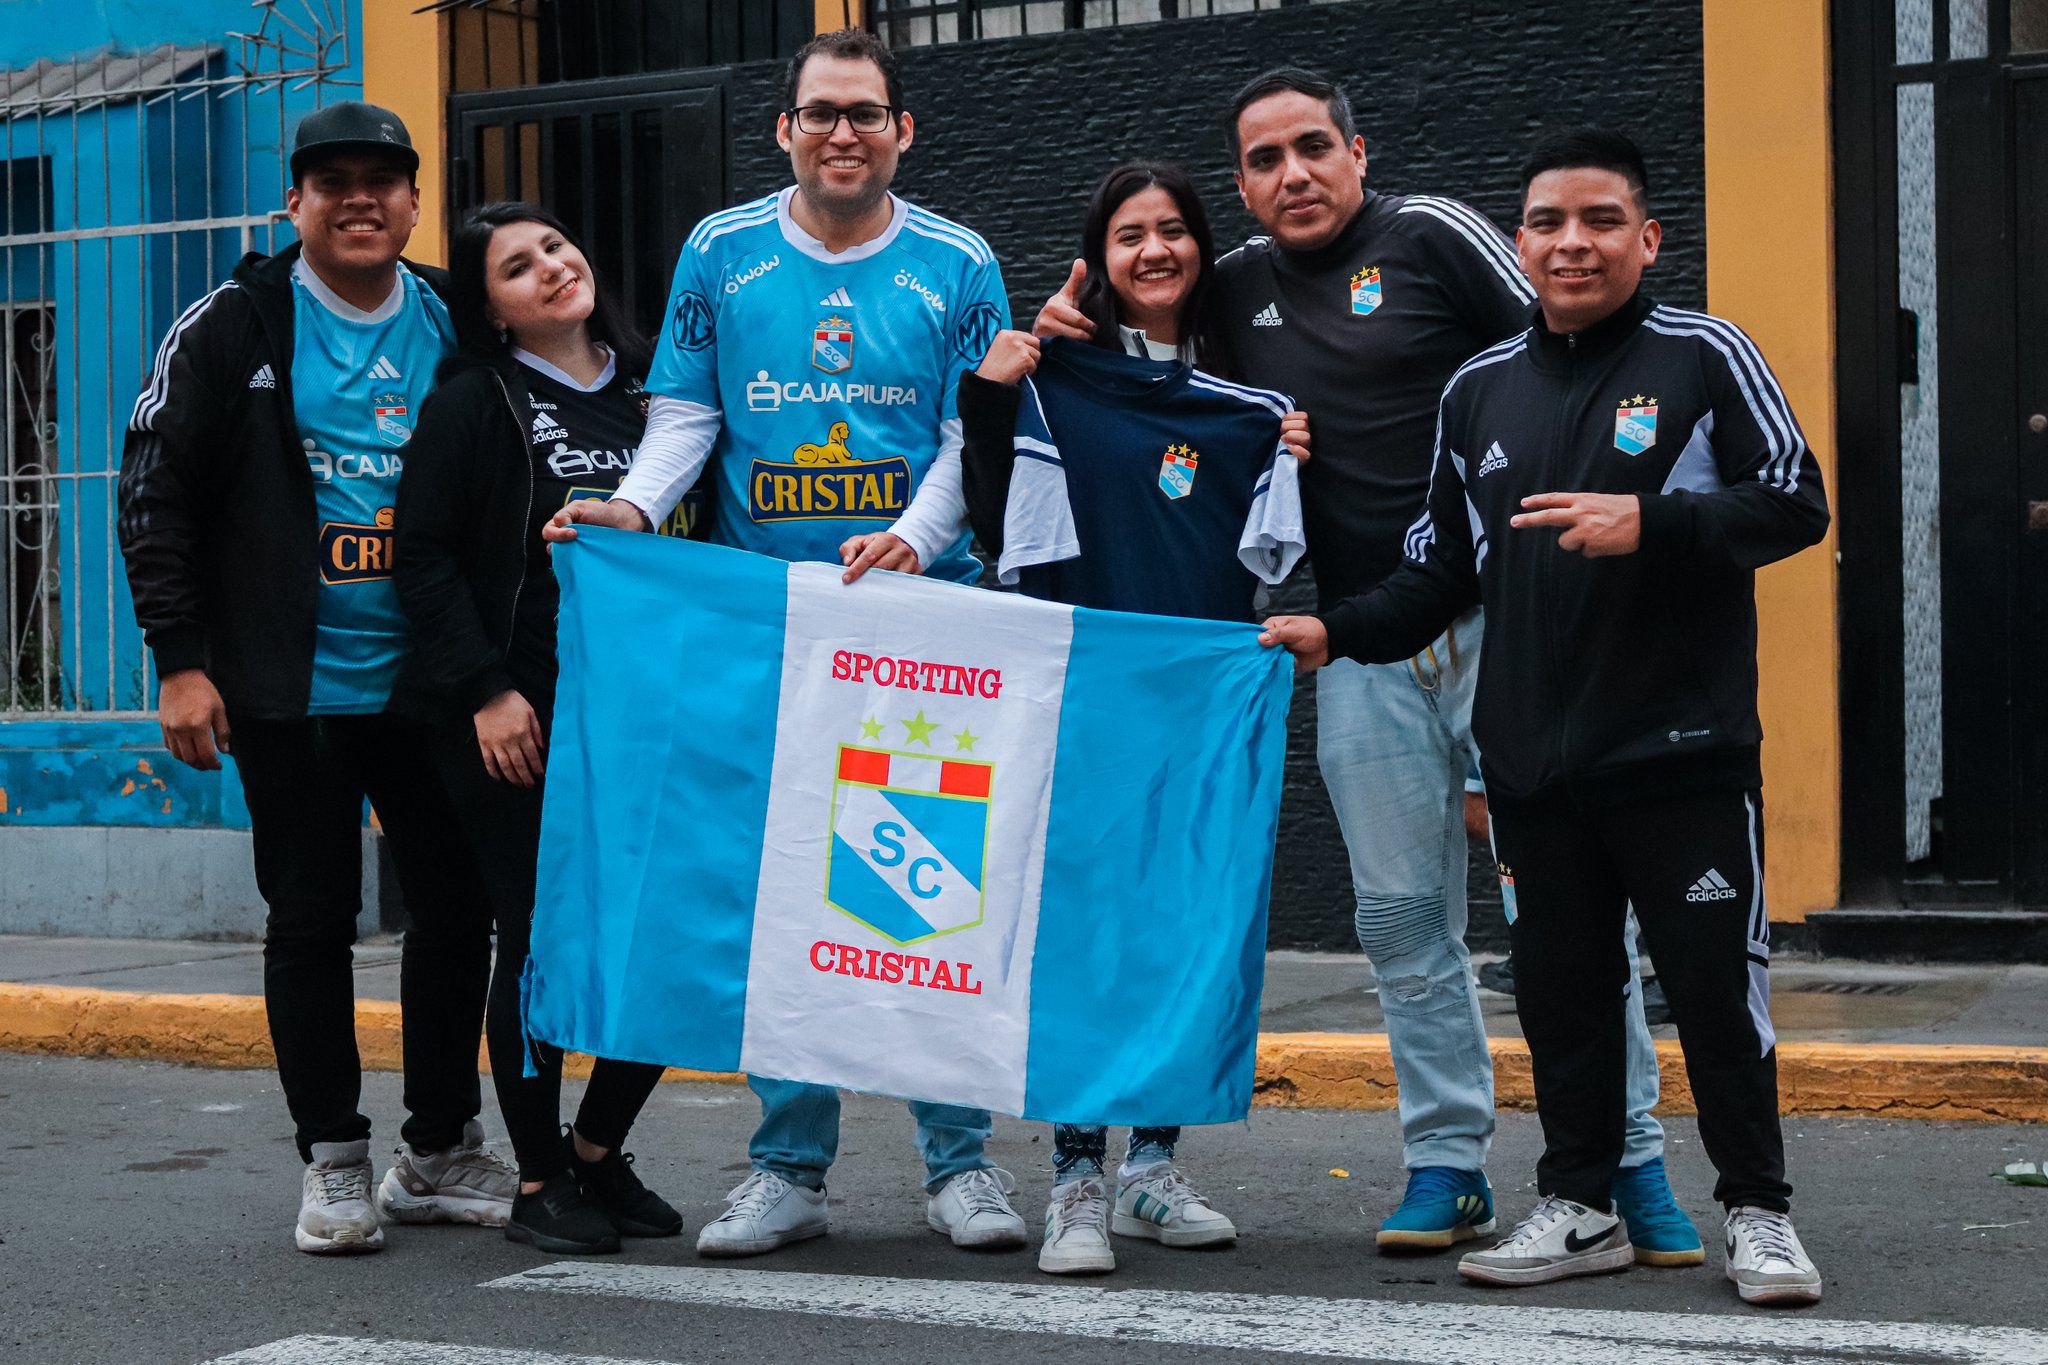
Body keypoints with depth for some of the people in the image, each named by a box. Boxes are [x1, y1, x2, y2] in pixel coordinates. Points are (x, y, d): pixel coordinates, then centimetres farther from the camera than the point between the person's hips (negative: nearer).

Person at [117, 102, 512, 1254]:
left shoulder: (455, 329, 8)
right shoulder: (235, 327, -2)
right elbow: (157, 496, -2)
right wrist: (182, 662, -8)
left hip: (427, 682, 3)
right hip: (291, 688, -3)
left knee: (459, 908, 6)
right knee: (312, 922, 3)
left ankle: (442, 1154, 22)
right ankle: (336, 1165, 16)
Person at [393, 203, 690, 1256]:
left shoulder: (647, 388, 12)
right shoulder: (472, 402, -1)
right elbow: (424, 557, -5)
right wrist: (484, 691, -12)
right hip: (520, 722, -4)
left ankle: (599, 1150, 22)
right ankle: (539, 1180, 15)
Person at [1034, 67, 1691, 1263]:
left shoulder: (1431, 236, 0)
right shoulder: (1236, 289, 13)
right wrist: (1074, 333, 6)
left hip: (1500, 612, -4)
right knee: (1404, 914, 6)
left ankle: (1630, 1162, 5)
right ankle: (1449, 1164, 17)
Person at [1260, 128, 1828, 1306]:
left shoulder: (1704, 357, -2)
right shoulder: (1480, 390, 12)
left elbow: (1796, 504, -7)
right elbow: (1445, 568, 18)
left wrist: (1649, 522, -20)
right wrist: (1340, 631, 5)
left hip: (1683, 746, -4)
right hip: (1534, 759, 5)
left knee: (1716, 983, 1)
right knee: (1561, 985, 10)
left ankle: (1759, 1211, 15)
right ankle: (1581, 1207, 22)